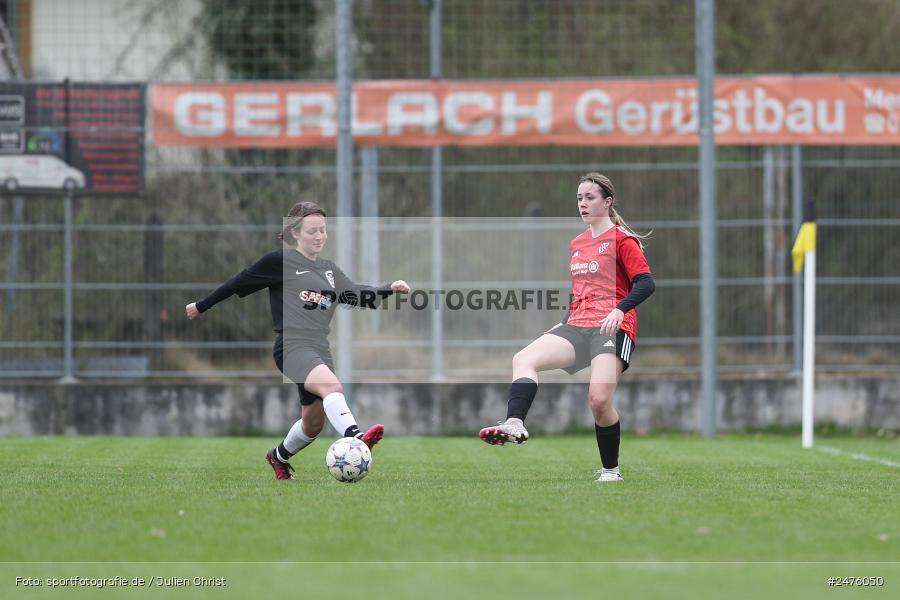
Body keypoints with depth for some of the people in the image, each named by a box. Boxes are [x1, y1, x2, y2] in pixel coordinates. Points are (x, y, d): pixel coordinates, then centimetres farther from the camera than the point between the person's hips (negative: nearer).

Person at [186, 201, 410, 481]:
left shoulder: (329, 269, 20)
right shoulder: (281, 261, 1)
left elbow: (357, 295, 13)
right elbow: (240, 283, 7)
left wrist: (390, 289, -4)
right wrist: (202, 306, 14)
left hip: (320, 351, 8)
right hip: (292, 346, -8)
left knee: (313, 425, 12)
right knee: (332, 386, -35)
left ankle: (278, 457, 40)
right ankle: (355, 439, -58)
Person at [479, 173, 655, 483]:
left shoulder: (621, 239, -2)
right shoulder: (577, 244, 21)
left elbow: (646, 283, -11)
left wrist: (619, 310, -25)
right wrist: (567, 321, 20)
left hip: (613, 328, -7)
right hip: (577, 326, 7)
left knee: (599, 400, -20)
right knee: (523, 358, -17)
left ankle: (611, 469, -2)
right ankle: (515, 425, -37)